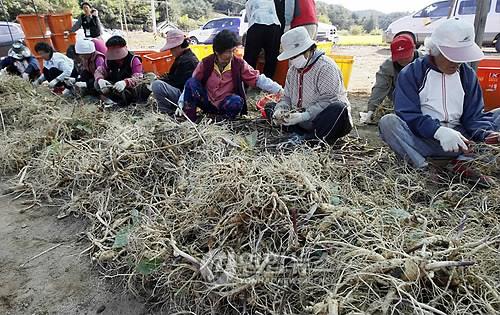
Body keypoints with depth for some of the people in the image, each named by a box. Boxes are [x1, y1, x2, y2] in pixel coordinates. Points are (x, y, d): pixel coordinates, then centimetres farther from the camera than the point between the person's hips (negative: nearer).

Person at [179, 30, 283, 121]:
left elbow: (258, 79, -9)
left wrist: (278, 90, -20)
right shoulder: (206, 63, -6)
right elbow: (190, 84, 0)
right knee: (191, 82, -21)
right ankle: (189, 119, -19)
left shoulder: (239, 64, -7)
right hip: (207, 103, 1)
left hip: (225, 106, -1)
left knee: (237, 101, -34)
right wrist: (181, 104, -8)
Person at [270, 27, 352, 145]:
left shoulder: (326, 67, -13)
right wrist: (280, 109, -12)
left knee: (339, 108, -37)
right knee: (270, 107, 2)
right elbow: (287, 97, 11)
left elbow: (328, 101, -22)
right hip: (302, 124, 7)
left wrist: (304, 116, -33)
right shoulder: (293, 70, 11)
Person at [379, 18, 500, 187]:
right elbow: (408, 115, -14)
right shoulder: (411, 73, -3)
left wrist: (485, 133, -19)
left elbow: (474, 115, 5)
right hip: (424, 139, -4)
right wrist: (439, 131, -30)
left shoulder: (468, 74, 9)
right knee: (388, 122, -29)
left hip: (459, 138, 4)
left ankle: (461, 161, -23)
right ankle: (425, 168, -35)